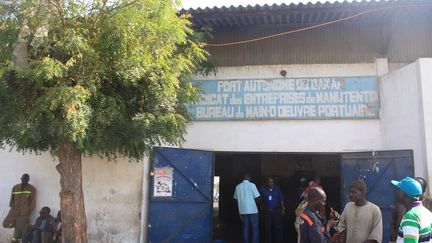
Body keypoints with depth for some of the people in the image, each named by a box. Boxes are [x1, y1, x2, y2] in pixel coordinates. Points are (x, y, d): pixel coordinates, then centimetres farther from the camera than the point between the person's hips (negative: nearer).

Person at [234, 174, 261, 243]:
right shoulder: (251, 185, -7)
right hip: (252, 210, -4)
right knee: (255, 228, 3)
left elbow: (236, 198, 12)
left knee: (245, 229, 9)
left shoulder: (238, 186, 7)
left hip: (242, 211, 4)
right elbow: (257, 197, -11)